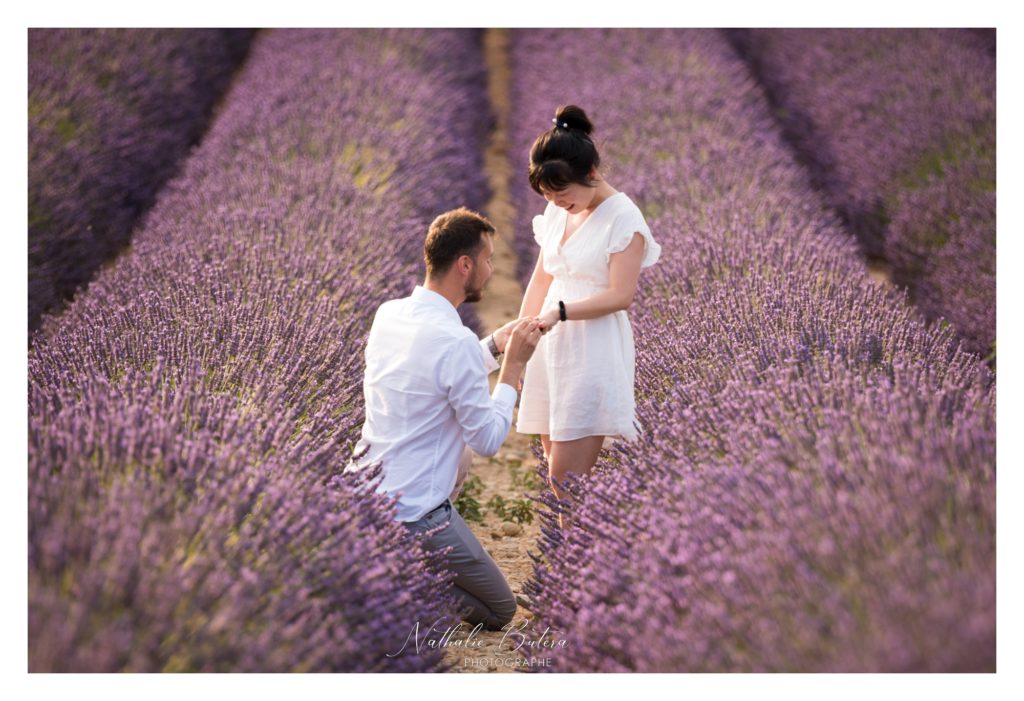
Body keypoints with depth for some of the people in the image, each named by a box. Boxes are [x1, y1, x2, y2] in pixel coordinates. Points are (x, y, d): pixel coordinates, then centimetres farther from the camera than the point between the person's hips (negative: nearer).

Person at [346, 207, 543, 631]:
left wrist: (494, 347, 14)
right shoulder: (455, 341, -23)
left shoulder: (388, 314, 3)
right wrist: (513, 365, -6)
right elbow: (489, 440, -15)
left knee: (460, 445, 34)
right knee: (498, 611, 11)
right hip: (412, 513, -8)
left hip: (364, 491, 8)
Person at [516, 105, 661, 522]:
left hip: (593, 355, -7)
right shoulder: (558, 213, 10)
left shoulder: (623, 217, -11)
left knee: (566, 480, -10)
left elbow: (621, 295, -16)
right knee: (557, 472, 10)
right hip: (553, 348, 7)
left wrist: (559, 312, -23)